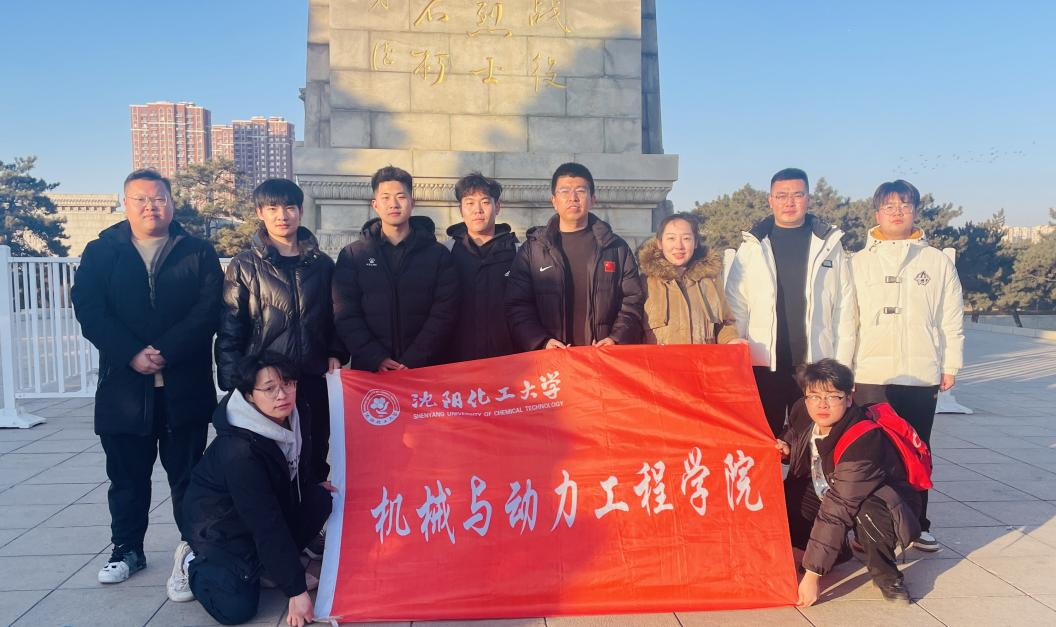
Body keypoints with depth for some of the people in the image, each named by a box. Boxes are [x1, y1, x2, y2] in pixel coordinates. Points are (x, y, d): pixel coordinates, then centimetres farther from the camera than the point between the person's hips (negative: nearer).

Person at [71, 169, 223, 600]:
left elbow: (208, 311, -6)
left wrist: (166, 352, -17)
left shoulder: (198, 253, 4)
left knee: (186, 473, 4)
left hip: (185, 384, -1)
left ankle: (193, 551, 14)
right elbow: (88, 310, -3)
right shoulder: (101, 253, 8)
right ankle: (127, 549, 29)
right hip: (123, 384, 2)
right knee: (127, 475, 13)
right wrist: (131, 354, -16)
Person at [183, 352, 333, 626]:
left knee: (321, 500, -14)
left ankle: (270, 567, 4)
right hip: (222, 524, -7)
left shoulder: (297, 414, -15)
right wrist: (296, 589, -30)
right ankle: (195, 564, 10)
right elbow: (267, 524, -33)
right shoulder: (239, 451, -35)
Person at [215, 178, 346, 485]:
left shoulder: (322, 264, 9)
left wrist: (335, 353, 2)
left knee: (315, 463, 11)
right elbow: (230, 330, 0)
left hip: (314, 382, 3)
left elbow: (336, 317, 18)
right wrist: (233, 383, -6)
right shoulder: (244, 265, 1)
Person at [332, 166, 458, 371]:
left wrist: (413, 362, -14)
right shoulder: (352, 255, 6)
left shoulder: (438, 254, 4)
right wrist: (376, 359, -14)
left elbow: (443, 315, -3)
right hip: (369, 370, 1)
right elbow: (345, 316, -1)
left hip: (426, 369, 0)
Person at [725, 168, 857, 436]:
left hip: (816, 364, 0)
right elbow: (735, 307, 3)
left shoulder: (829, 245, 7)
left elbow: (845, 310, 5)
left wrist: (842, 366, 0)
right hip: (763, 365, 0)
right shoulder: (752, 246, 5)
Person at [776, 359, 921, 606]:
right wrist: (785, 447, -14)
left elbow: (837, 511, -39)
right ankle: (836, 550, 9)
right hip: (824, 491, 7)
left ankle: (885, 573, -10)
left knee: (869, 512, -41)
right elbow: (793, 434, 14)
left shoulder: (862, 441, -36)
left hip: (880, 501, -7)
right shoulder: (801, 413, -15)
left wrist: (812, 575, -38)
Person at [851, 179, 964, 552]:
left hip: (922, 376, 1)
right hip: (871, 376, -1)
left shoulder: (937, 262, 6)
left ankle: (917, 524, 22)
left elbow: (952, 319, 8)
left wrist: (950, 366, 4)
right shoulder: (859, 263, 5)